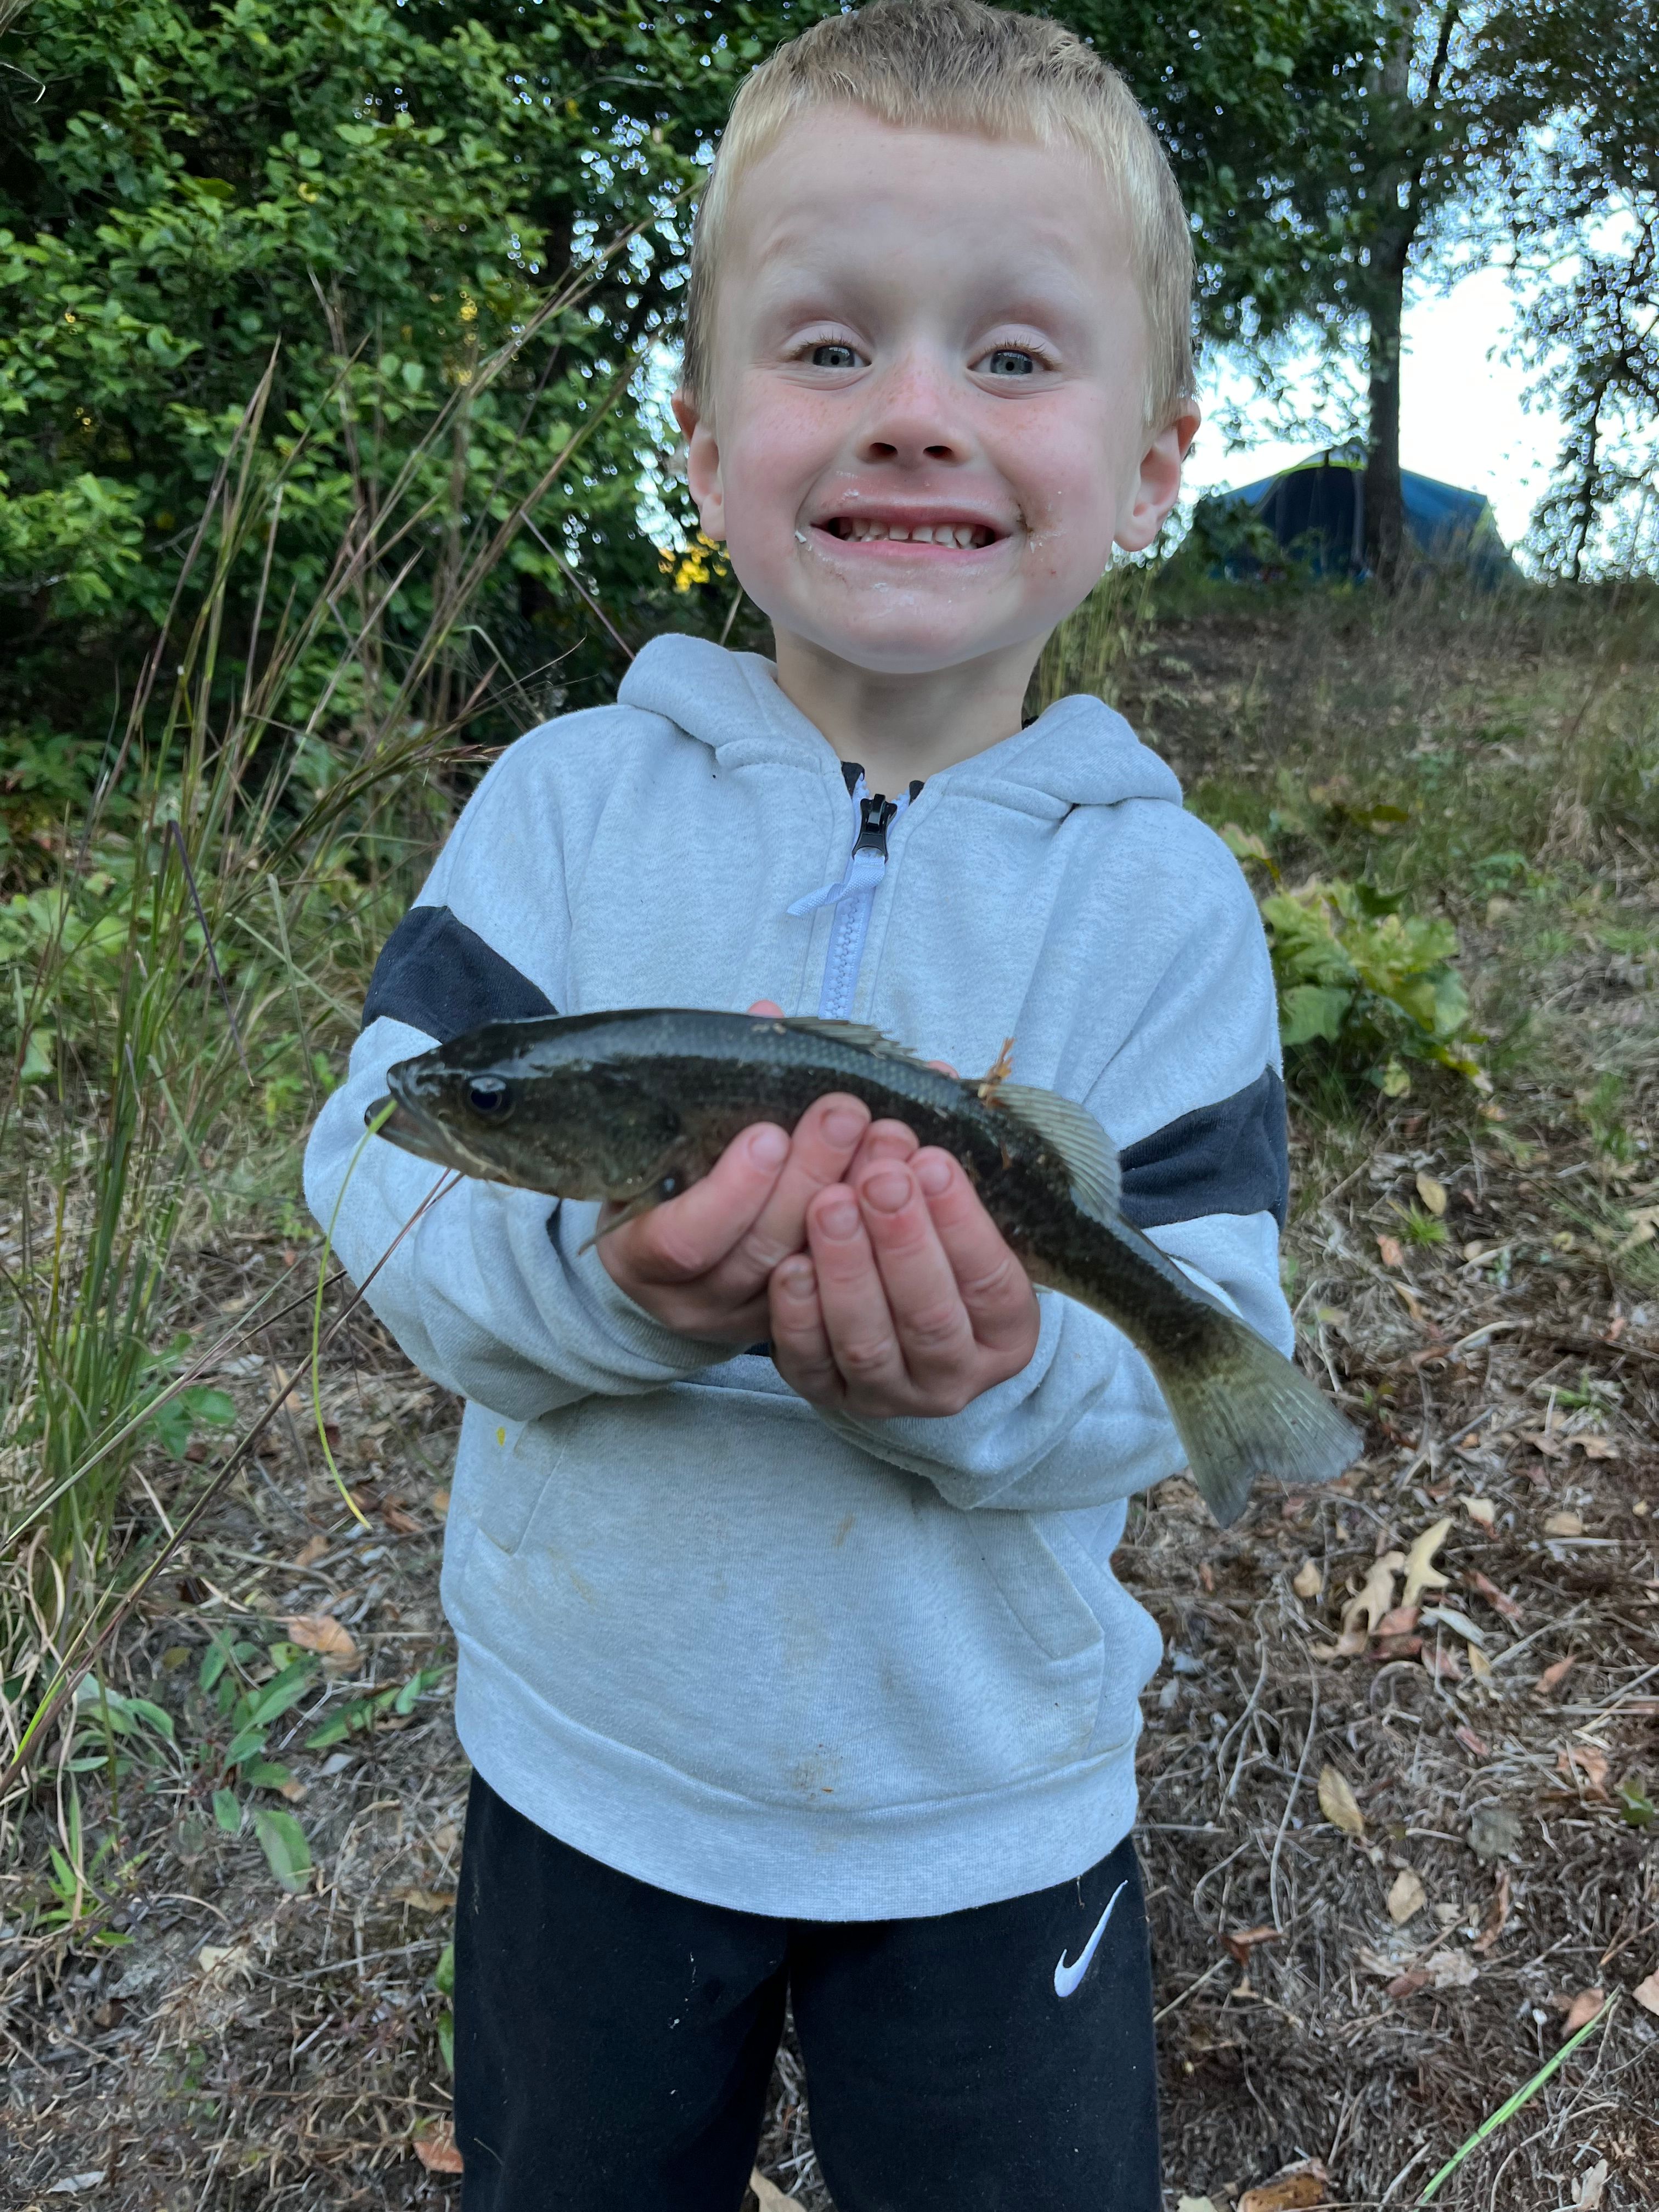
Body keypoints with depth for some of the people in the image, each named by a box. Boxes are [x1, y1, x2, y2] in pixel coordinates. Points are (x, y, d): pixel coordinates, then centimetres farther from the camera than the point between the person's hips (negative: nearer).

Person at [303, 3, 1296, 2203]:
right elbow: (384, 1168, -16)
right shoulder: (566, 800, -11)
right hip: (585, 1769, 1)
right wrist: (600, 1266, -36)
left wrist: (993, 1376, -35)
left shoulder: (1162, 890, -12)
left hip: (991, 1799, 0)